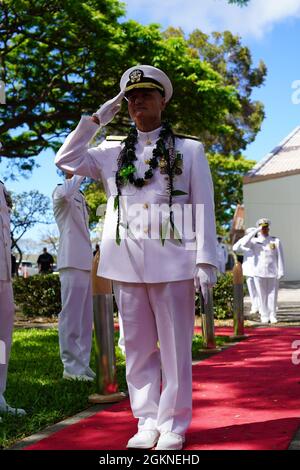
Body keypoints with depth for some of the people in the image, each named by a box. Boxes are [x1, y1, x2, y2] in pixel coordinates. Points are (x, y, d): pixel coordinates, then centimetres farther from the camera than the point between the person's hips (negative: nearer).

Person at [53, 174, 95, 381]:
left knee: (86, 319, 10)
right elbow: (65, 193, -31)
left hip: (86, 263, 9)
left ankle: (83, 364, 15)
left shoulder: (81, 198, 21)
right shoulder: (60, 192, -4)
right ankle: (71, 367, -2)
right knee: (71, 317, -6)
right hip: (73, 264, -9)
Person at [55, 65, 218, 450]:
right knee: (138, 348, 7)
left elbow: (203, 208, 3)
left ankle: (173, 427, 11)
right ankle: (147, 424, 17)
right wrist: (96, 120, 11)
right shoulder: (113, 154, 15)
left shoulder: (189, 150, 8)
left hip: (172, 262, -3)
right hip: (126, 263, 3)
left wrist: (205, 261, -5)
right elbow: (66, 160, 14)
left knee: (175, 347, 2)